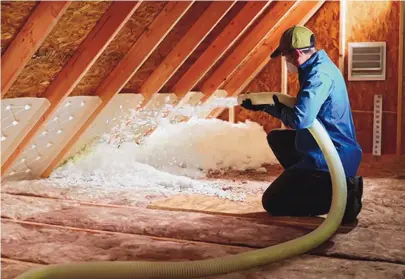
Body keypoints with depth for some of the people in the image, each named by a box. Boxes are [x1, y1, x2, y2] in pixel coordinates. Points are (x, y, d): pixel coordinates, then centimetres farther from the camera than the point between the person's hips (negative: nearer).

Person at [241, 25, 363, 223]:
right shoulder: (318, 67, 10)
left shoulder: (318, 74, -23)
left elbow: (299, 120, -34)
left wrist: (280, 110, -10)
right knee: (276, 138, 26)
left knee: (272, 202, -2)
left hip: (328, 160, -10)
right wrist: (262, 106, 22)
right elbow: (304, 109, 21)